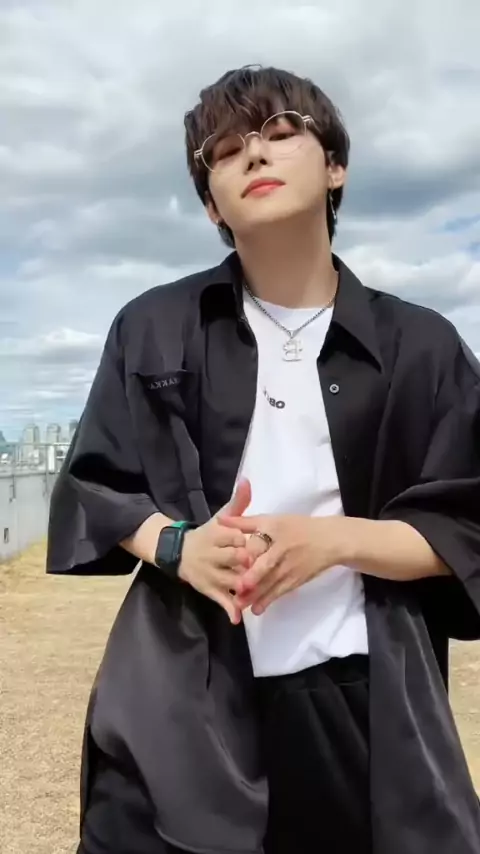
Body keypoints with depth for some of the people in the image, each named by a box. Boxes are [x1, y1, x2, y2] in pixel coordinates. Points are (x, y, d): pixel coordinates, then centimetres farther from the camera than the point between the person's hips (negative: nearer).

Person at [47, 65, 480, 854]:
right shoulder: (154, 329, 2)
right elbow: (89, 490, 6)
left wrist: (336, 539, -16)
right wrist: (177, 545, -14)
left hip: (360, 697, 1)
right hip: (180, 692, 0)